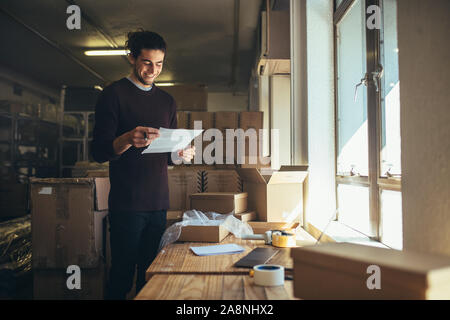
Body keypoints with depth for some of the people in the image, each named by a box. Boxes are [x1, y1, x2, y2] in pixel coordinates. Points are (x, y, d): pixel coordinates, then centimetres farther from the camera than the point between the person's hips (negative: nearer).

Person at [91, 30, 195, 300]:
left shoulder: (167, 101, 16)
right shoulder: (114, 94, 0)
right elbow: (99, 152, -6)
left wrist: (182, 155, -2)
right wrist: (128, 140, -25)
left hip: (159, 202, 5)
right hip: (126, 203, -5)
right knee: (122, 276, -1)